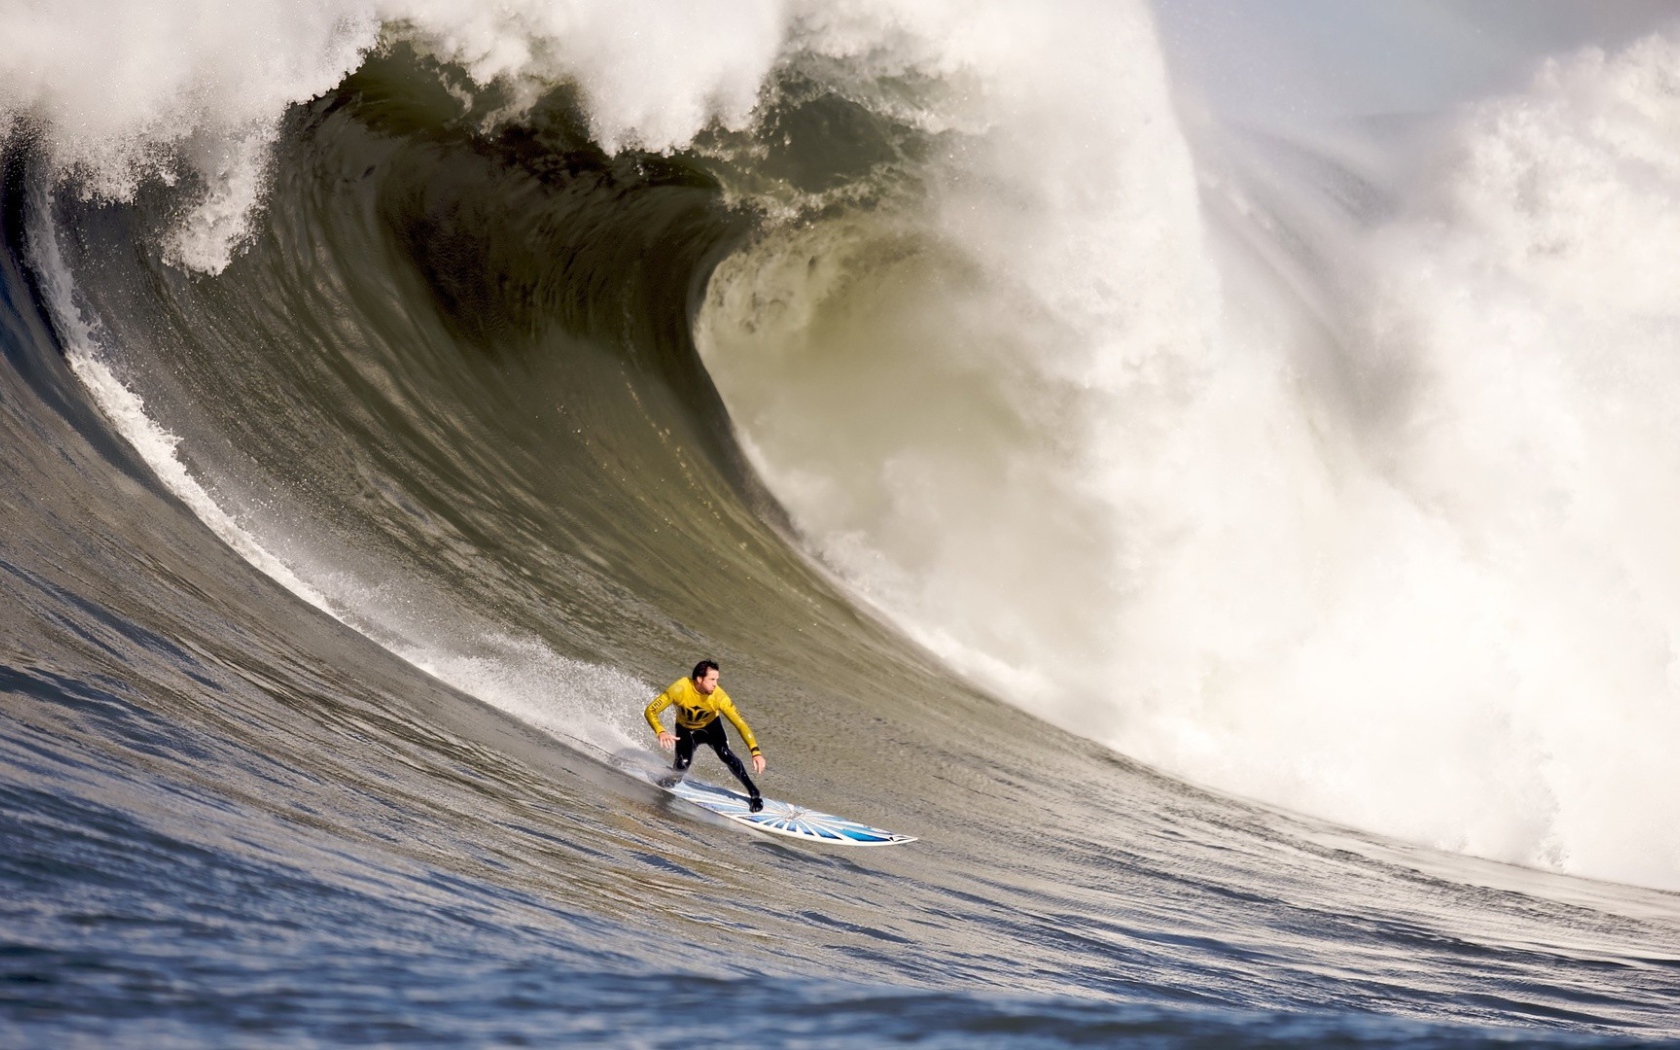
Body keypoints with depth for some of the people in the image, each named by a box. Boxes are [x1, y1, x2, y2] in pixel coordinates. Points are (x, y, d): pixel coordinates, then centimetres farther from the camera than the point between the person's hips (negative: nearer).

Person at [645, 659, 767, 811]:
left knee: (725, 755, -26)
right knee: (682, 765, -23)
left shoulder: (718, 696, -32)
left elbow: (740, 723, -32)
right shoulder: (680, 689, -35)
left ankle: (753, 793, -14)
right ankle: (672, 779, 13)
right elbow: (651, 711, -28)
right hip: (686, 729, 0)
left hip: (711, 726, 0)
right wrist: (661, 732, -47)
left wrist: (756, 752, -43)